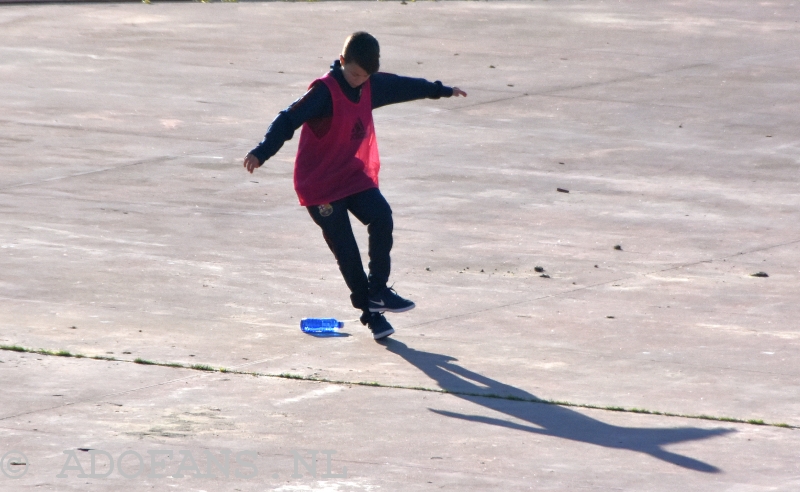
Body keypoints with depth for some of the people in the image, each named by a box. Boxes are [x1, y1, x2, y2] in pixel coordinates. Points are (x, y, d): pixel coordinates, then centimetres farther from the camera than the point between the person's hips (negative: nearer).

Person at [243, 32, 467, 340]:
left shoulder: (371, 86, 3)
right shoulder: (324, 92, -20)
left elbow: (403, 86, 20)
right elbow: (288, 120, -30)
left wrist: (442, 91, 36)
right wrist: (261, 153, -43)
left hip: (356, 176, 6)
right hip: (320, 184, -6)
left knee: (381, 217, -19)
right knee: (346, 251, -5)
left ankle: (378, 291, -9)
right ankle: (371, 311, 7)